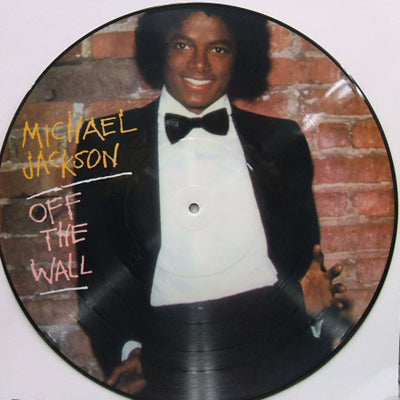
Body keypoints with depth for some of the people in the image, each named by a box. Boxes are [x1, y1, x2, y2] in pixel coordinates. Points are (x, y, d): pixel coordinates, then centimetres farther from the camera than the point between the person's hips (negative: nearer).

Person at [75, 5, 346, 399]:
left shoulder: (281, 141, 11)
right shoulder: (109, 143, 8)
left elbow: (303, 249, 16)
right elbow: (97, 261, 8)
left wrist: (308, 297, -4)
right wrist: (128, 349, -4)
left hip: (277, 355, 1)